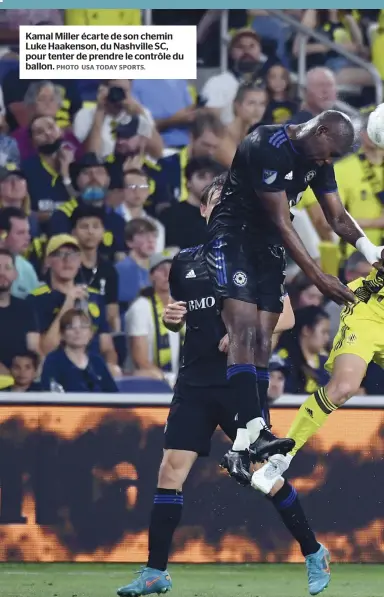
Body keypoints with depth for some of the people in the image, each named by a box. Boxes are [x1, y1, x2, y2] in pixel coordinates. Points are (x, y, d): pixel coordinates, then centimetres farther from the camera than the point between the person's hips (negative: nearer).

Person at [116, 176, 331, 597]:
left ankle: (314, 554, 16)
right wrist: (170, 317, 0)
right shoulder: (184, 262, 11)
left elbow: (285, 316, -1)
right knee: (171, 469, -5)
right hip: (195, 383, 4)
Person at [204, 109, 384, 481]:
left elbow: (338, 217, 7)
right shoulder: (267, 147, -24)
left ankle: (246, 442, -3)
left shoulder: (317, 161, 3)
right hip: (232, 236, -9)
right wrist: (318, 277, -23)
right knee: (244, 331, -22)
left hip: (268, 243, 9)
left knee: (262, 340, 1)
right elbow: (282, 222, -23)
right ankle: (251, 430, -35)